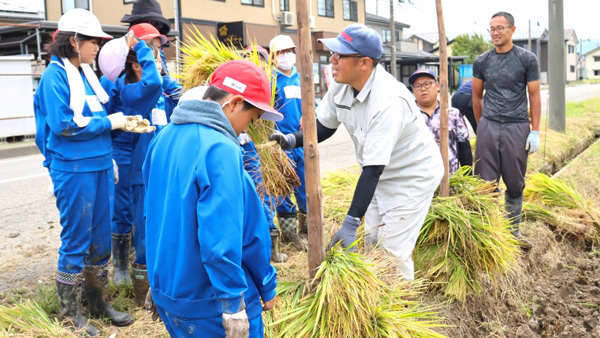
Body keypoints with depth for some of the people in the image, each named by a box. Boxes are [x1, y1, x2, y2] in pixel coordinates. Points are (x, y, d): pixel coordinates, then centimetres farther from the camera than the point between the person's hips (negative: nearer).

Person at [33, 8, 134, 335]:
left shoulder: (86, 74, 12)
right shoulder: (55, 75, -11)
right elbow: (63, 124, -19)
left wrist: (121, 120, 5)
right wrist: (109, 123, -14)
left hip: (100, 166, 8)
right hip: (73, 170, -8)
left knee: (101, 238, 14)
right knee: (76, 241, 2)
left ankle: (98, 302, 29)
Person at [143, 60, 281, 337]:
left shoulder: (165, 138, 3)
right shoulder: (219, 150, -24)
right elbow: (220, 242, -28)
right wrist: (234, 306, -19)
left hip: (166, 291, 8)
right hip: (208, 304, -8)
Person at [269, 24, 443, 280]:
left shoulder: (389, 101, -36)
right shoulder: (341, 85, -11)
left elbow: (373, 169, -36)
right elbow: (324, 127, 3)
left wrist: (350, 223, -36)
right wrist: (292, 140, -18)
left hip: (413, 176, -8)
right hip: (383, 176, 8)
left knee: (394, 250, -6)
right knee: (371, 242, 14)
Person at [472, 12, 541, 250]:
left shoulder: (527, 59, 3)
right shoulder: (482, 61, 7)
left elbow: (534, 96, 2)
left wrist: (535, 131, -3)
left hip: (517, 128, -1)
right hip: (489, 126, 1)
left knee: (515, 184, 6)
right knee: (486, 183, 0)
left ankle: (513, 231, 18)